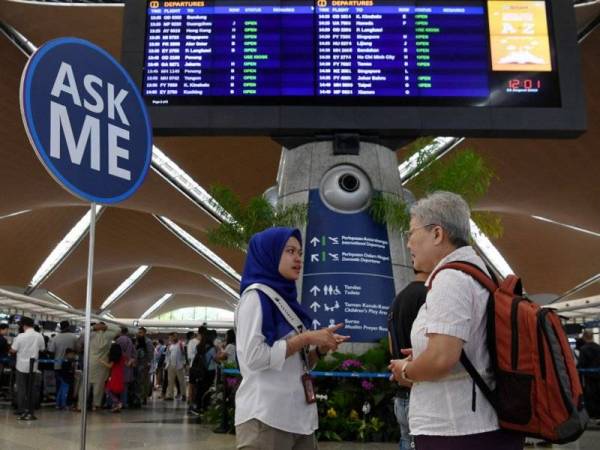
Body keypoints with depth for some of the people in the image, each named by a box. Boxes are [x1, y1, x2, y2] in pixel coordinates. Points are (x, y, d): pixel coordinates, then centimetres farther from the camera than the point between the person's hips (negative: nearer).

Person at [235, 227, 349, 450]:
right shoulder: (256, 296, -7)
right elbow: (253, 357, -19)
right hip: (266, 418, -7)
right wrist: (306, 338, -14)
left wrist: (321, 349, 1)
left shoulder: (288, 300, 15)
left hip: (299, 417, 8)